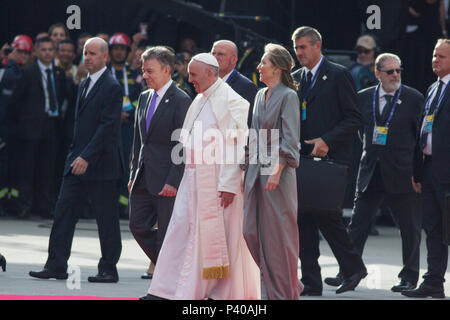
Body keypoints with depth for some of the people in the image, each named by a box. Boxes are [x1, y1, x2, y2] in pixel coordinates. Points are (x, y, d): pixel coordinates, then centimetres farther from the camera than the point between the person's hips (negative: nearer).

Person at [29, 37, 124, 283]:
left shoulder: (112, 88, -11)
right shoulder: (84, 85, 16)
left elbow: (107, 126, -18)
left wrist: (87, 158, -22)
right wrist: (75, 156, 15)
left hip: (101, 164, -8)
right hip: (77, 160, 8)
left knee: (106, 218, 0)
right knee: (63, 210, 2)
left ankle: (108, 269, 8)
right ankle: (56, 265, 3)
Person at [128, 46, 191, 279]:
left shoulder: (181, 101, -10)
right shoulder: (145, 98, 14)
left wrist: (173, 181, -18)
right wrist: (134, 174, 13)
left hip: (167, 181, -8)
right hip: (144, 179, 8)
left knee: (167, 233, -2)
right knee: (138, 227, 6)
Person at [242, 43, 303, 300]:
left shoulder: (288, 96, -9)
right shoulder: (261, 95, 15)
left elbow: (290, 139, -15)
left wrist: (276, 171, -22)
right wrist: (250, 170, 17)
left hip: (278, 172, -8)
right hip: (257, 169, 8)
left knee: (278, 233, -3)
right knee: (252, 231, 5)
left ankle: (286, 291, 6)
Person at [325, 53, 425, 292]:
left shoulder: (414, 99, -2)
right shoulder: (364, 97, 7)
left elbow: (422, 137, -2)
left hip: (401, 173, -3)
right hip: (370, 173, 3)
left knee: (409, 228, 4)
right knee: (358, 224, 2)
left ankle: (409, 277, 14)